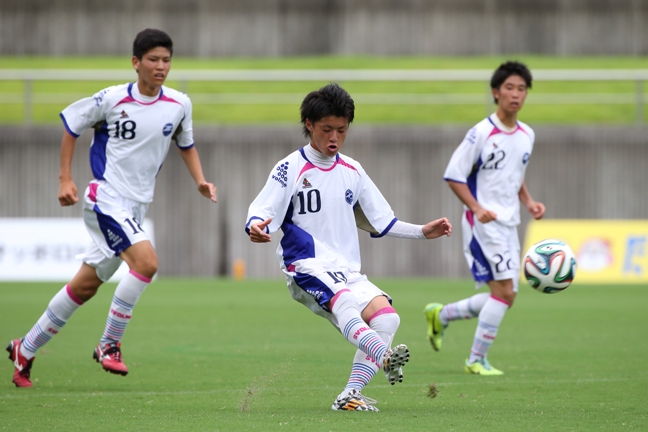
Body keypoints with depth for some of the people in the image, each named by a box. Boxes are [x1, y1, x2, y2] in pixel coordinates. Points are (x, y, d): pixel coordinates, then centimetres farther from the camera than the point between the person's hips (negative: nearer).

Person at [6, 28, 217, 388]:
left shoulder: (179, 104, 1)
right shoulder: (112, 99, -11)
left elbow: (186, 144, 19)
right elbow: (70, 122, 2)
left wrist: (200, 180, 3)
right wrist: (65, 178, -2)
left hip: (136, 207, 6)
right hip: (106, 199, -6)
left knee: (86, 285, 10)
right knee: (146, 262, -25)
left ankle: (26, 349, 24)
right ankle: (109, 344, -11)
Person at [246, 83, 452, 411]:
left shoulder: (352, 171, 17)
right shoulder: (290, 169, 1)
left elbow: (380, 222, 24)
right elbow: (262, 212, -7)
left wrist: (422, 232, 15)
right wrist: (257, 228, -30)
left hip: (348, 271, 6)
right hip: (307, 267, -6)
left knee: (386, 316, -20)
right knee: (342, 299, -37)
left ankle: (350, 395, -22)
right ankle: (384, 357, -61)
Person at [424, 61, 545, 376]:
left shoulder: (527, 135, 10)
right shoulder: (481, 133, -12)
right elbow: (454, 177, -9)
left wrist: (529, 202, 7)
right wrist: (477, 208, -21)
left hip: (509, 224, 8)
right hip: (484, 222, -8)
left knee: (503, 296, 7)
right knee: (505, 291, -15)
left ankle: (440, 316, 26)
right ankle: (477, 360, -5)